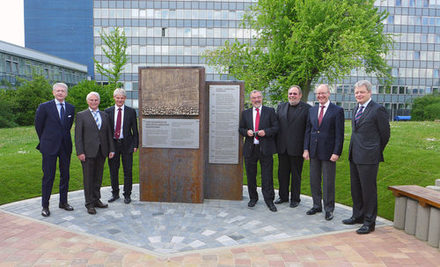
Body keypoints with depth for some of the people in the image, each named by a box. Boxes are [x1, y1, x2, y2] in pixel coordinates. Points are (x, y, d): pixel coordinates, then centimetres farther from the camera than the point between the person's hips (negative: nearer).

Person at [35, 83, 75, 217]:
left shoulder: (71, 108, 7)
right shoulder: (44, 107, -3)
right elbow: (38, 125, 6)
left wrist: (64, 139, 14)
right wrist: (44, 141, 12)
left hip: (65, 146, 4)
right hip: (49, 147, -4)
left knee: (65, 175, 9)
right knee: (48, 176, 0)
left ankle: (63, 202, 22)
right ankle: (45, 206, 11)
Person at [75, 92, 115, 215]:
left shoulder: (105, 115, 12)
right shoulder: (81, 115, 0)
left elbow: (109, 134, 12)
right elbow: (78, 135, -4)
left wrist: (111, 149, 6)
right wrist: (80, 152, -12)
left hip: (101, 152, 4)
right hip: (88, 152, -4)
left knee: (98, 177, 12)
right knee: (88, 178, 2)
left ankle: (96, 200, 25)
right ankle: (90, 204, 11)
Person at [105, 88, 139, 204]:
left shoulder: (131, 111, 1)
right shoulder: (108, 111, 5)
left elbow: (135, 130, 2)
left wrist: (135, 145, -4)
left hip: (127, 144, -2)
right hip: (113, 144, 2)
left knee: (128, 171, 4)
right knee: (113, 170, 10)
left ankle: (127, 195, 17)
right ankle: (115, 193, 26)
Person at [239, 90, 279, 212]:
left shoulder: (270, 111, 5)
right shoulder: (245, 113, 12)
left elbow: (276, 127, 1)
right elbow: (240, 129, 14)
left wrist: (265, 132, -16)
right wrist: (246, 132, -8)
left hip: (265, 148, -2)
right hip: (250, 148, 3)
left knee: (267, 176, 1)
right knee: (251, 175, 11)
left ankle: (269, 200, 12)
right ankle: (253, 198, 27)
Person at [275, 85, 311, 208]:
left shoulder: (307, 109, -6)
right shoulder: (281, 107, 10)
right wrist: (275, 143, 5)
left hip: (297, 148, -4)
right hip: (282, 147, 5)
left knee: (296, 175, 9)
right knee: (282, 173, 14)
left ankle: (295, 199, 23)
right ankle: (283, 196, 30)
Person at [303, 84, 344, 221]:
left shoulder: (337, 111, -5)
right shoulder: (312, 110, 11)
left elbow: (339, 134, -8)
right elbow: (308, 131, 11)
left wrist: (336, 152, -14)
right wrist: (306, 149, 3)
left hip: (328, 152, -5)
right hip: (314, 152, 5)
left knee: (328, 182, 4)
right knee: (314, 180, 12)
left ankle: (329, 209, 18)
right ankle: (317, 205, 27)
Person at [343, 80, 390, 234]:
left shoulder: (378, 110, -10)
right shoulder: (356, 109, 15)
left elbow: (385, 134, -5)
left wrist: (376, 152, 5)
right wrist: (353, 151, 16)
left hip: (368, 158, -8)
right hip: (354, 156, 8)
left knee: (368, 189, 0)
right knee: (355, 188, 17)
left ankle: (369, 222, 13)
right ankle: (358, 215, 32)